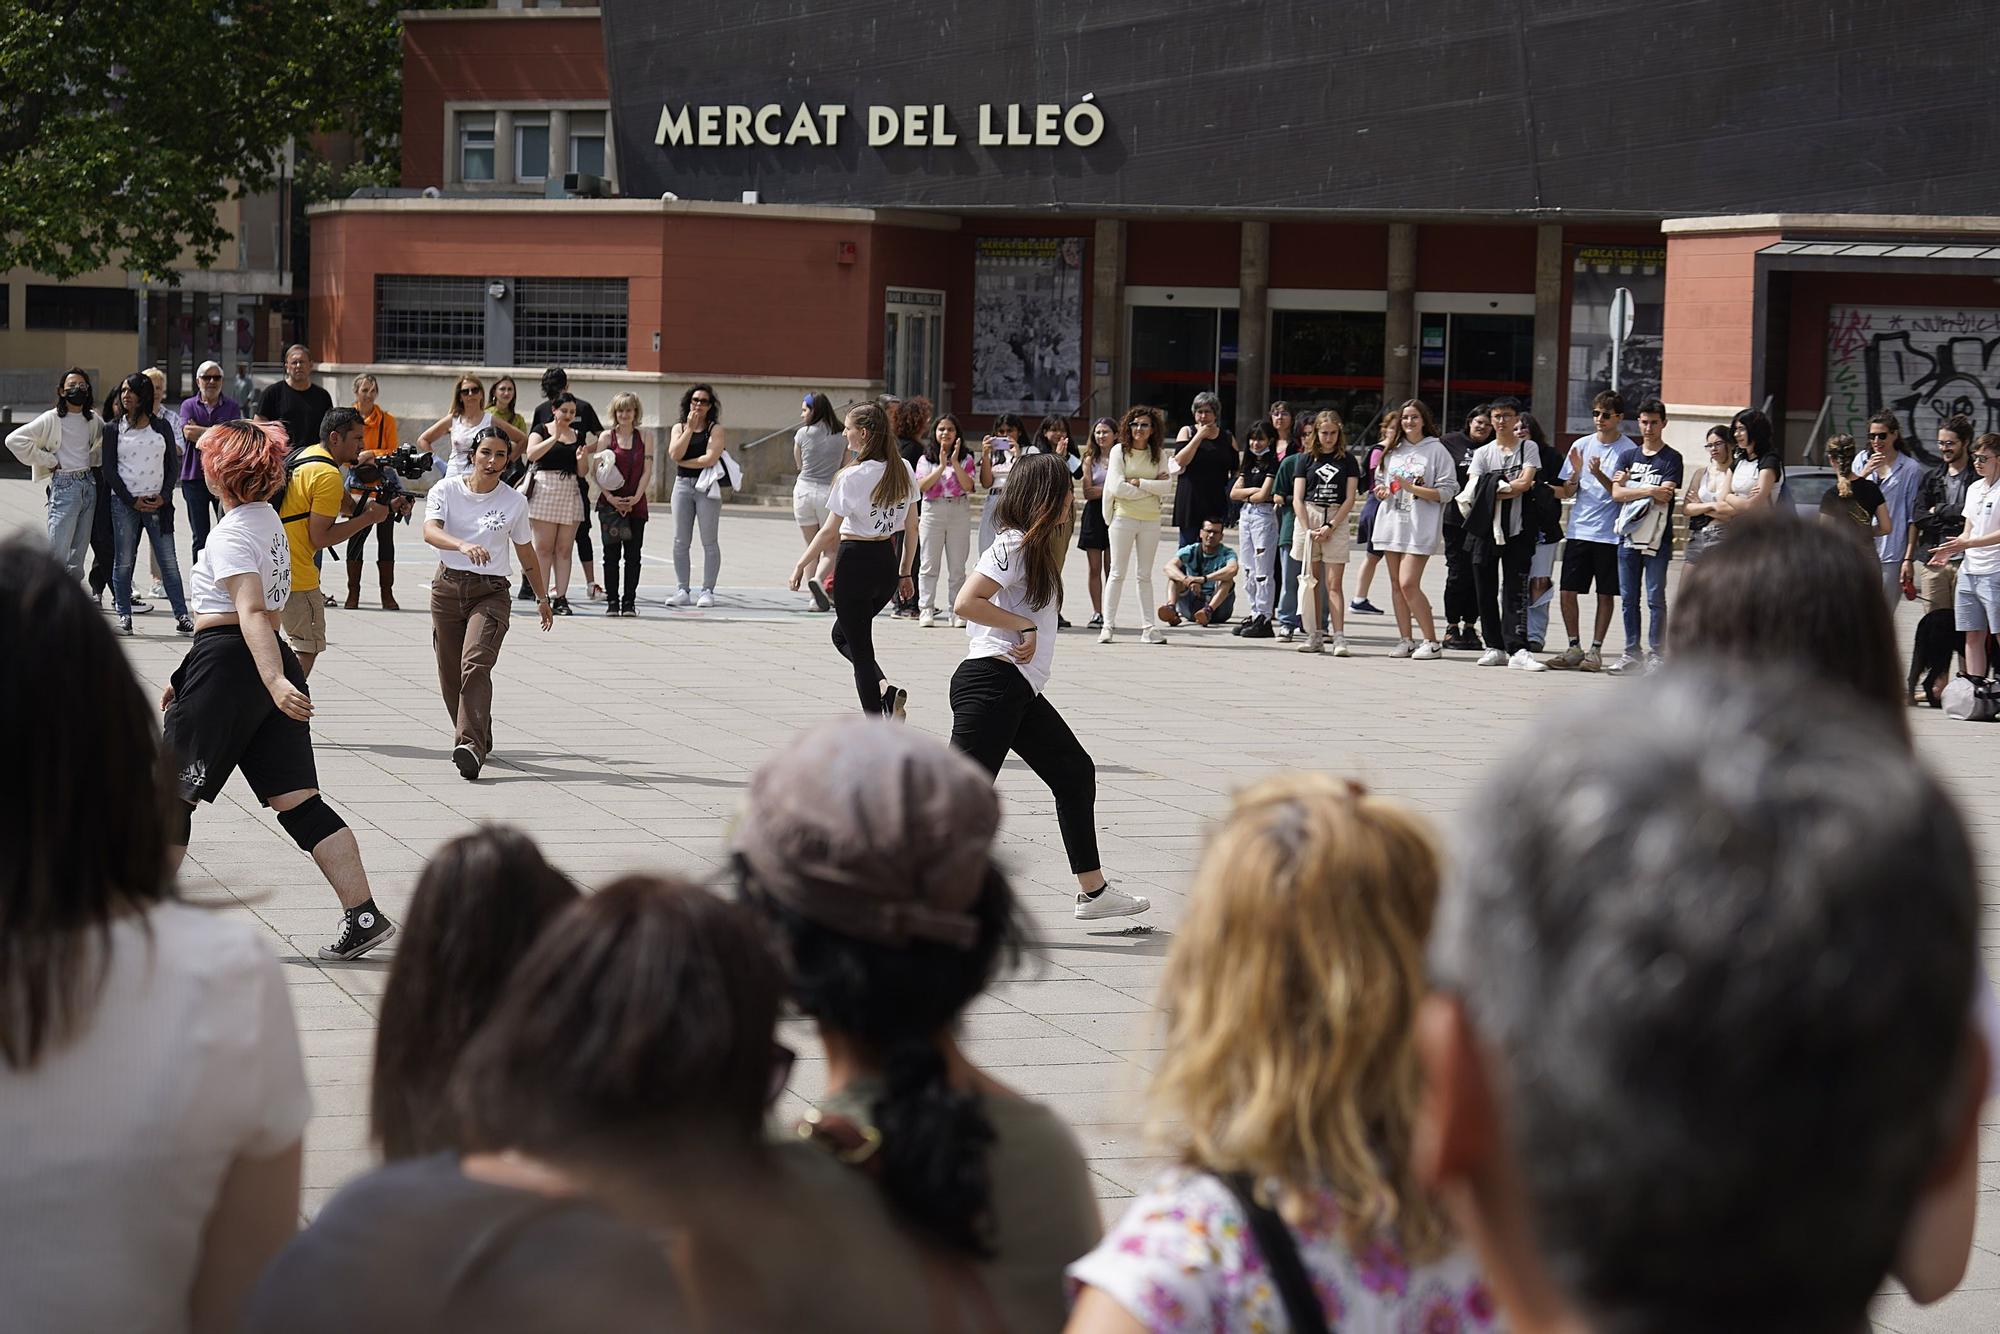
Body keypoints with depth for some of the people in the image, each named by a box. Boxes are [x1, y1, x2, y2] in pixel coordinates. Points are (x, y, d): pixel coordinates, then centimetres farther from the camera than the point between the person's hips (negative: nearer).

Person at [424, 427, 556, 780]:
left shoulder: (514, 501, 2)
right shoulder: (446, 490, -2)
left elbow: (526, 552, 17)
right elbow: (430, 531, -21)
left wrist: (543, 598, 24)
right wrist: (464, 545, -40)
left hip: (491, 593, -2)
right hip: (448, 588, 2)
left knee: (476, 665, -23)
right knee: (451, 677, 6)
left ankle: (471, 746, -34)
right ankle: (479, 741, 28)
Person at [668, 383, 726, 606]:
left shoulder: (715, 429, 0)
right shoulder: (679, 427, 11)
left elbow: (710, 459, -13)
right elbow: (675, 454, -5)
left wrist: (683, 462, -4)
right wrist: (690, 428, -6)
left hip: (706, 486, -4)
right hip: (683, 485, 4)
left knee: (709, 542, -2)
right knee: (681, 542, 3)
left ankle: (707, 591, 1)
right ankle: (682, 591, 8)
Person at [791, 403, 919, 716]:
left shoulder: (852, 477, -15)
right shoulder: (904, 471, 3)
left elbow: (830, 531, -12)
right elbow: (912, 528, 9)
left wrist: (801, 565, -1)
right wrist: (905, 571, 18)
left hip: (856, 562, -6)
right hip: (888, 561, 6)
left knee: (859, 647, 4)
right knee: (842, 634, 25)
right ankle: (886, 689, 3)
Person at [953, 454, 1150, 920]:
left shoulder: (1037, 545, 19)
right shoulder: (1014, 546, -12)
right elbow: (966, 602, -21)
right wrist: (1025, 627, -16)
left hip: (1021, 690, 11)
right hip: (992, 683, -11)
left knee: (1076, 774, 16)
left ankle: (1093, 892, 23)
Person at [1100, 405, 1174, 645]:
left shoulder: (1158, 454, 7)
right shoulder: (1119, 451, -2)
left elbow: (1168, 486, -3)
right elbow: (1117, 487, -12)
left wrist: (1139, 483, -13)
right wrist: (1152, 487, -9)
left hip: (1151, 520, 3)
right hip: (1123, 517, -3)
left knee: (1145, 575, 7)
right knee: (1118, 573, -1)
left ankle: (1150, 627, 6)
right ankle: (1108, 625, 1)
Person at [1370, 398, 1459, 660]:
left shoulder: (1436, 451, -3)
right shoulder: (1392, 451, 15)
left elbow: (1446, 492, -8)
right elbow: (1379, 481, 25)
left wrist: (1412, 488, -18)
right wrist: (1381, 491, 1)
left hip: (1420, 527, -6)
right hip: (1391, 522, 6)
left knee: (1409, 584, -14)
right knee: (1396, 584, 5)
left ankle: (1431, 641, -5)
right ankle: (1405, 640, 12)